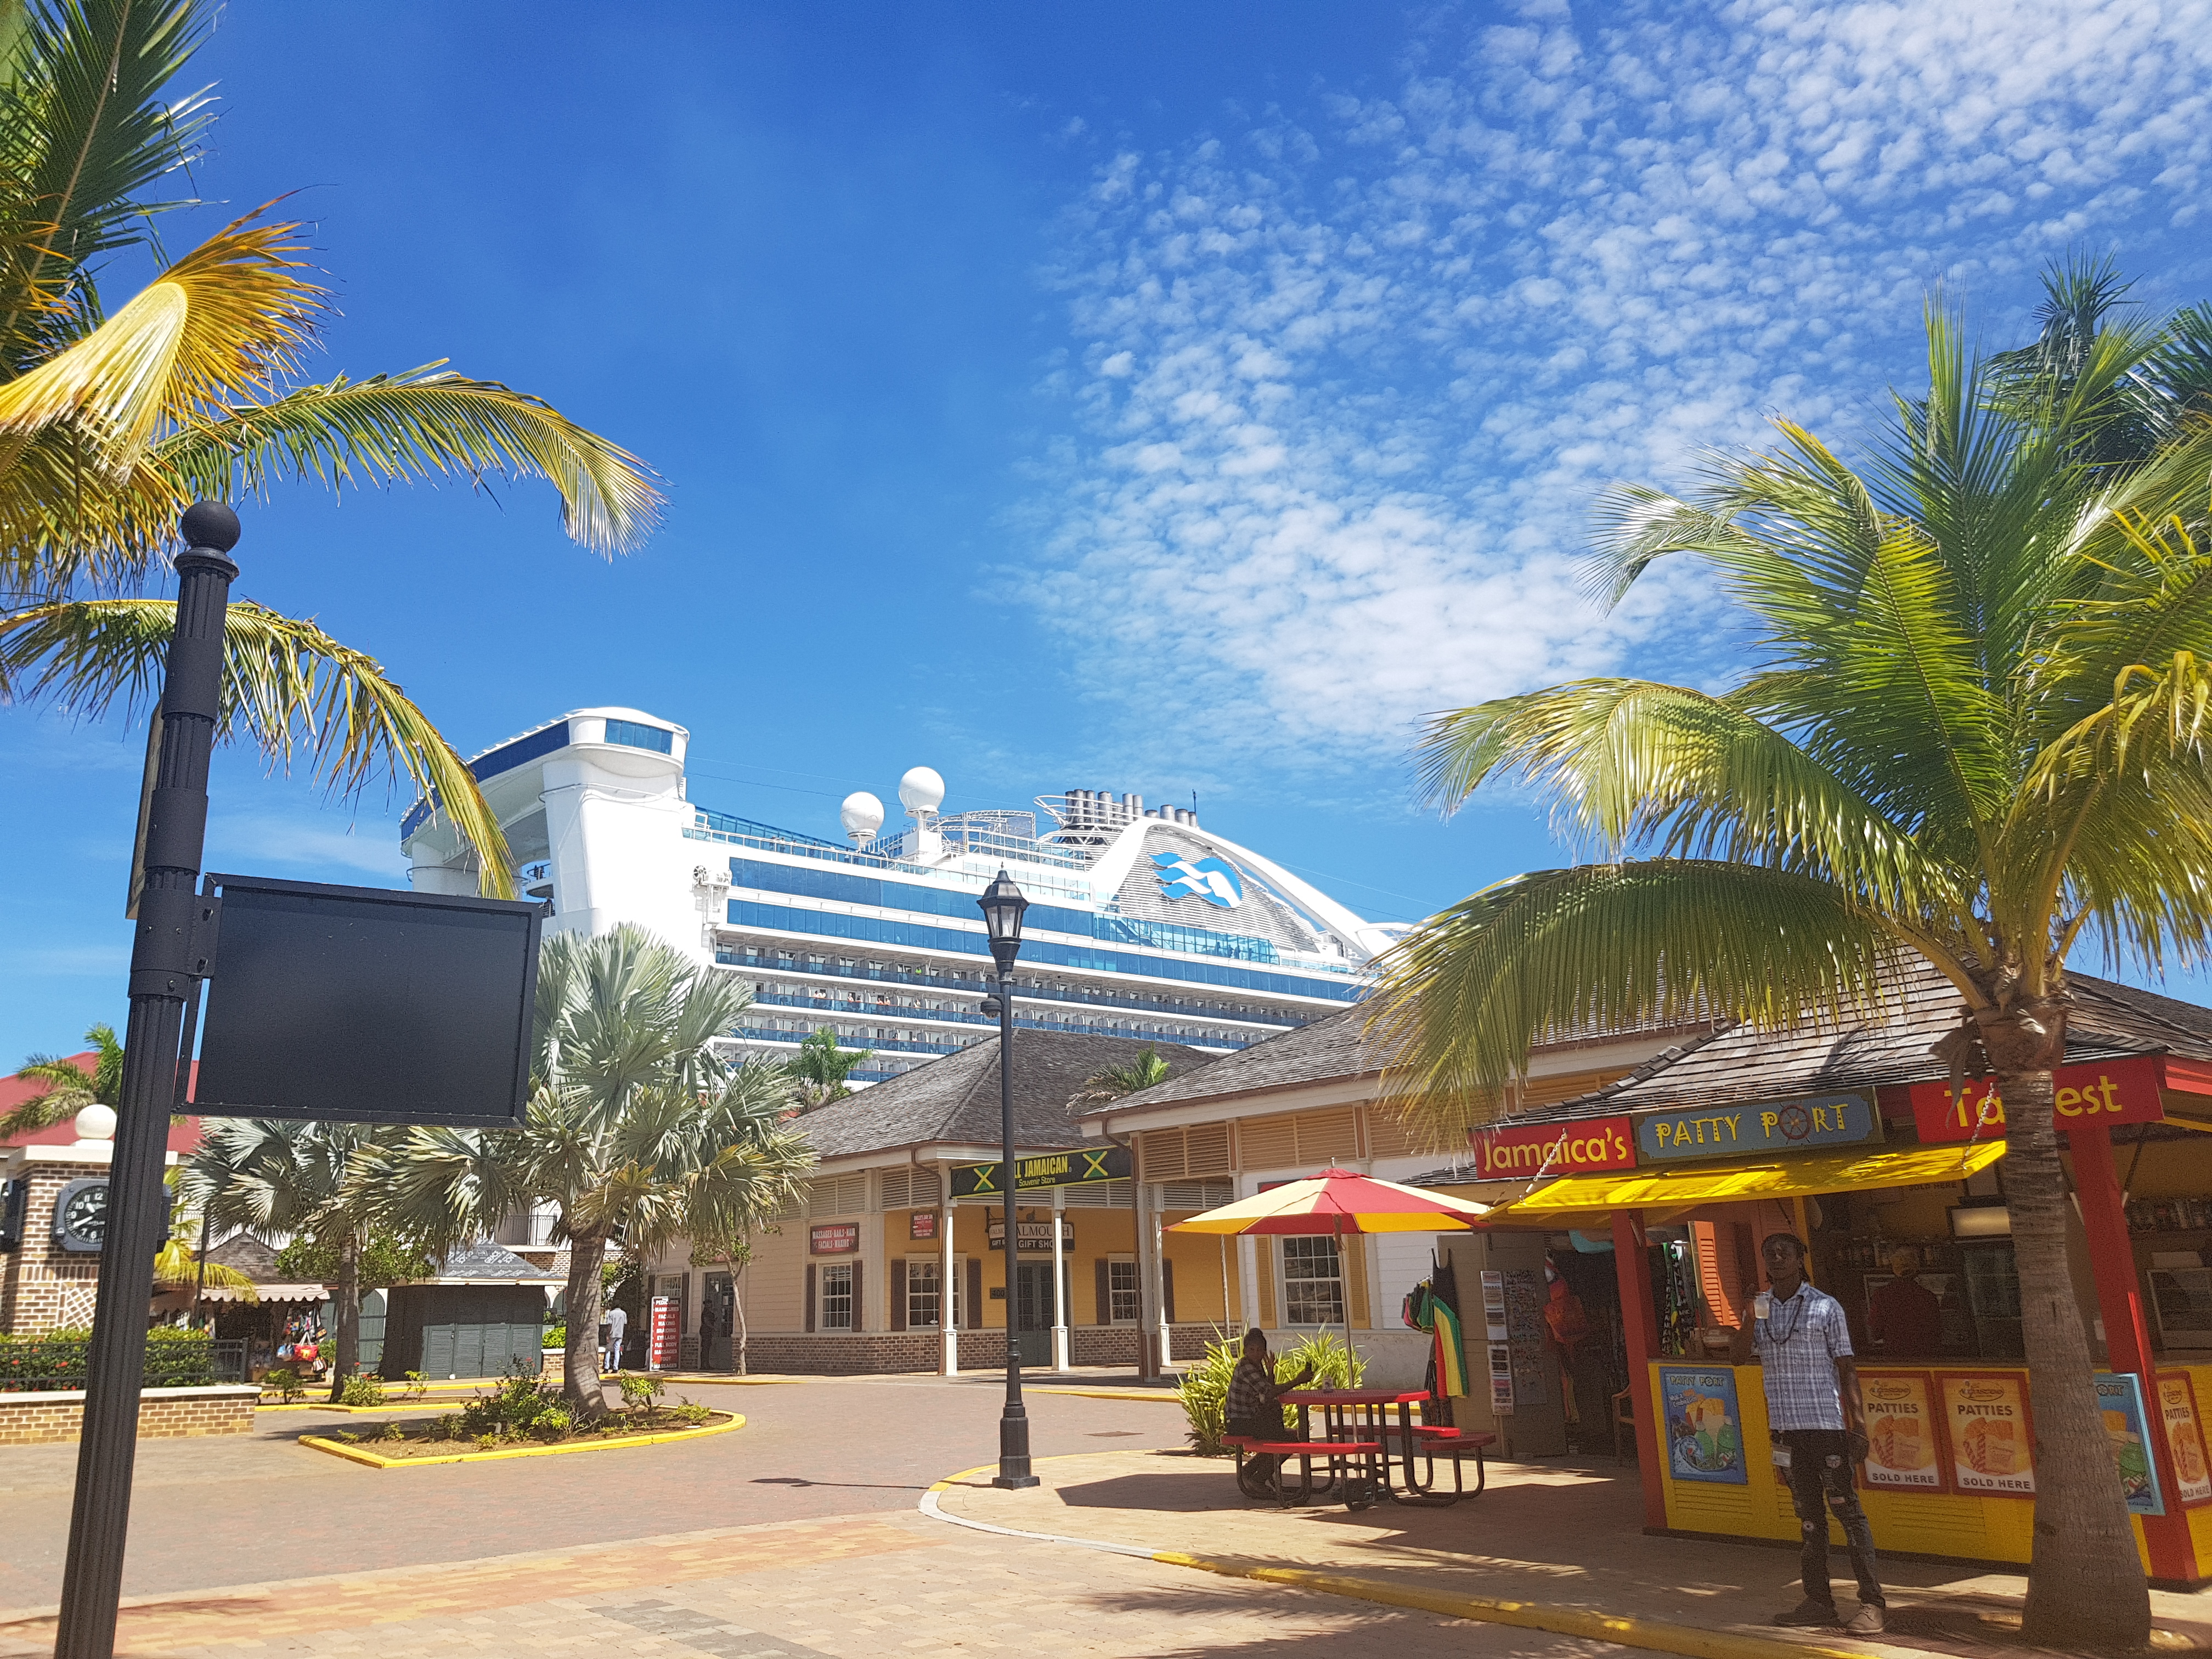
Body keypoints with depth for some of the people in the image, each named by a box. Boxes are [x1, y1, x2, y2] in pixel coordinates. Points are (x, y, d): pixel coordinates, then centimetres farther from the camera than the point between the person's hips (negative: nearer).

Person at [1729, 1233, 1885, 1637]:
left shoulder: (1826, 1308, -2)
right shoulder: (1760, 1307, 10)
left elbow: (1846, 1369, -3)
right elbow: (1738, 1356, 5)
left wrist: (1859, 1426, -10)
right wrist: (1749, 1320, -11)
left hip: (1827, 1424, -5)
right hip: (1786, 1427, 5)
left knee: (1848, 1510, -5)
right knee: (1808, 1516, 10)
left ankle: (1871, 1603, 0)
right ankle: (1819, 1602, 16)